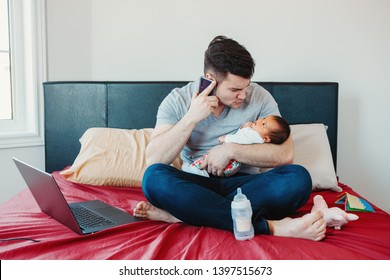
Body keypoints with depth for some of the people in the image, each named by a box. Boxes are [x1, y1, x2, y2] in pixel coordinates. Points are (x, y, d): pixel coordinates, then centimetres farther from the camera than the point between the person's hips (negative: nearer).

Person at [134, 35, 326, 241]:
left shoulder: (259, 97, -1)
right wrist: (192, 117, -18)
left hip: (243, 183, 1)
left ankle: (182, 213, -31)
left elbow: (285, 154, -9)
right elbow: (153, 160, -13)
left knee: (299, 178, -27)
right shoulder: (179, 100, -3)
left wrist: (231, 149, -16)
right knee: (154, 177, -31)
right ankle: (269, 226, -34)